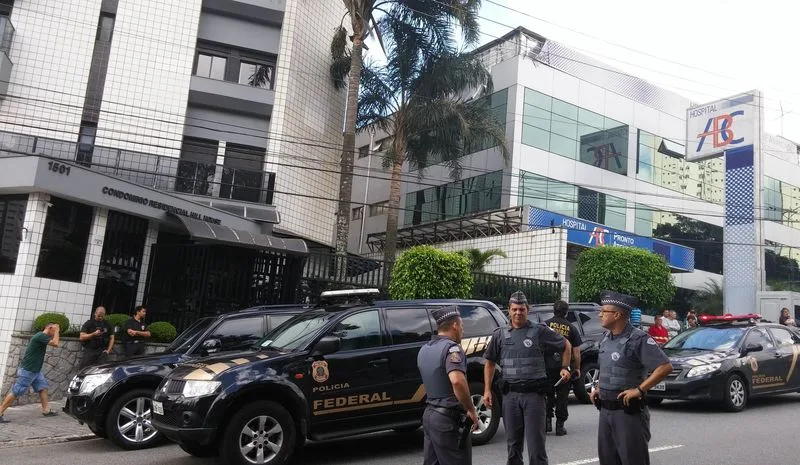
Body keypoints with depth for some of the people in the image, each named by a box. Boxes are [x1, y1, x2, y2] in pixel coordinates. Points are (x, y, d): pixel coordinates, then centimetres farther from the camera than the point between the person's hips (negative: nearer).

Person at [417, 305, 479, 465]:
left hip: (429, 414, 9)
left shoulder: (424, 350, 12)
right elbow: (457, 381, -31)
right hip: (449, 419, -8)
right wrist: (471, 410, -21)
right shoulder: (451, 347, -16)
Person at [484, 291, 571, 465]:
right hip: (510, 395, 3)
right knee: (513, 443, 13)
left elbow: (566, 345, 13)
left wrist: (565, 368, 3)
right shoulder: (500, 334, 7)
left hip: (534, 393, -3)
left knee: (536, 442, -3)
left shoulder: (540, 331, 0)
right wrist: (487, 390, 7)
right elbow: (490, 362, 14)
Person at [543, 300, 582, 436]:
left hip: (548, 367, 0)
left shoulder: (545, 325, -1)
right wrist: (577, 368, 11)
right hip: (565, 368, 0)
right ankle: (560, 426, 10)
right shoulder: (571, 328, 1)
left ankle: (548, 420, 7)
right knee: (562, 397, 8)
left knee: (548, 395, 14)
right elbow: (576, 352, 1)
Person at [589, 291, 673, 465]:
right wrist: (597, 388, 12)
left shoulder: (638, 339, -15)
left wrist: (639, 390, -22)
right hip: (605, 410, 8)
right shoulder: (605, 339, 10)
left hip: (629, 412, -8)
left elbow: (665, 367, -21)